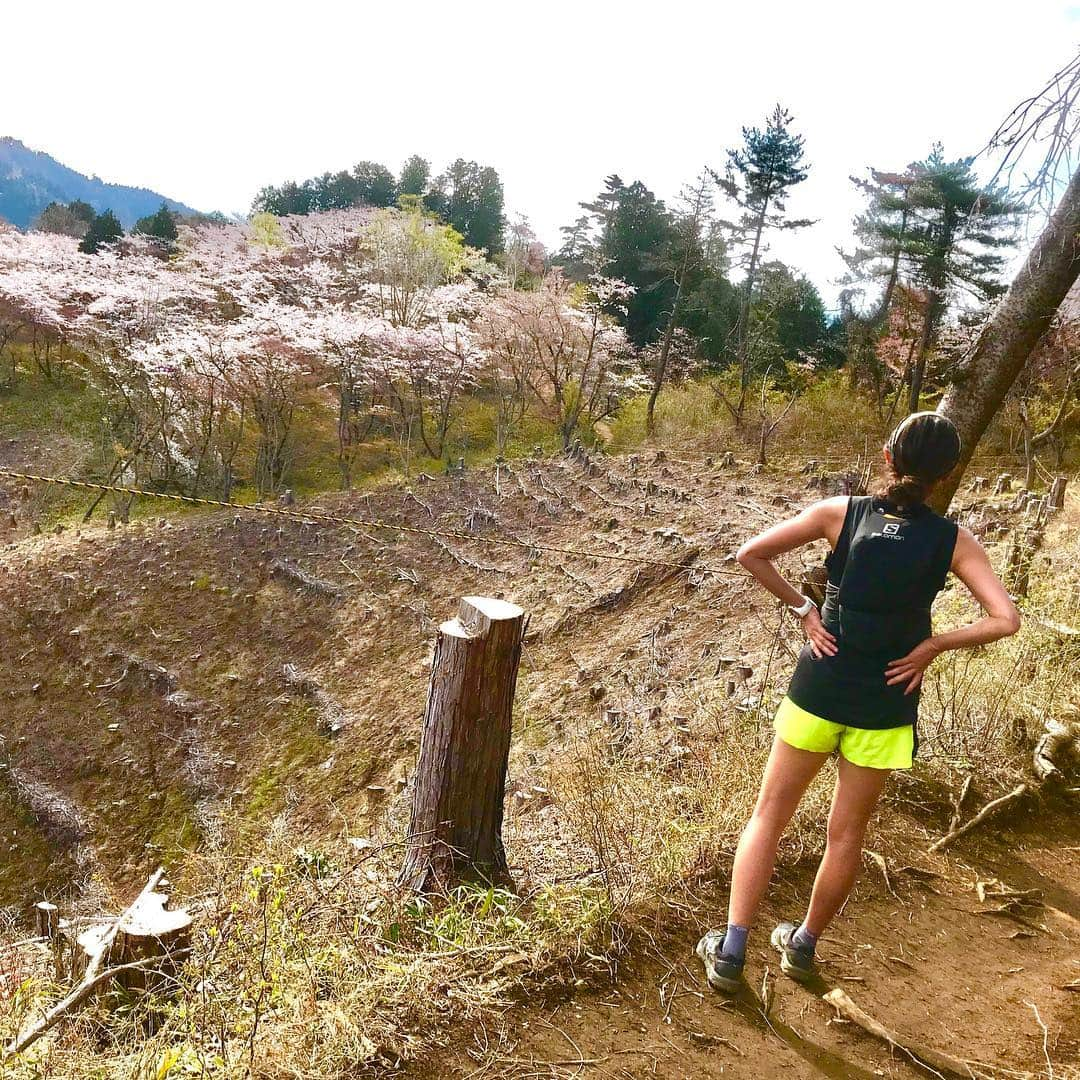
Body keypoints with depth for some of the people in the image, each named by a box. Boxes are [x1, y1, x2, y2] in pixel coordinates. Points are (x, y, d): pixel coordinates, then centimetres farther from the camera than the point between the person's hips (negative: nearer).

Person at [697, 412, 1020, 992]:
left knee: (769, 815, 13)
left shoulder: (839, 513, -7)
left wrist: (802, 607, -2)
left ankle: (731, 950, 13)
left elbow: (751, 555, -9)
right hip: (885, 709, 1)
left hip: (817, 692, 0)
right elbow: (1004, 619, -13)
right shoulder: (953, 541, -6)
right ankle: (803, 945, 35)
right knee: (846, 834, 18)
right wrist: (932, 645, -3)